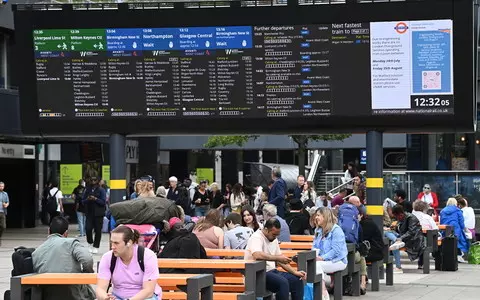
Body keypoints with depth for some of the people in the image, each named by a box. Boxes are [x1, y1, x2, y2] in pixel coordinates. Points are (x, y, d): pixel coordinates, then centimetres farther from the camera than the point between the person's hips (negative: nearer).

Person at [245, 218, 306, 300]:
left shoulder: (274, 239, 13)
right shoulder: (256, 237, -15)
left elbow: (280, 260, 17)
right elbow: (257, 255, -35)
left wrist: (295, 272, 4)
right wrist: (277, 257, -29)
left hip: (271, 271, 9)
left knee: (297, 280, -1)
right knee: (283, 282, -29)